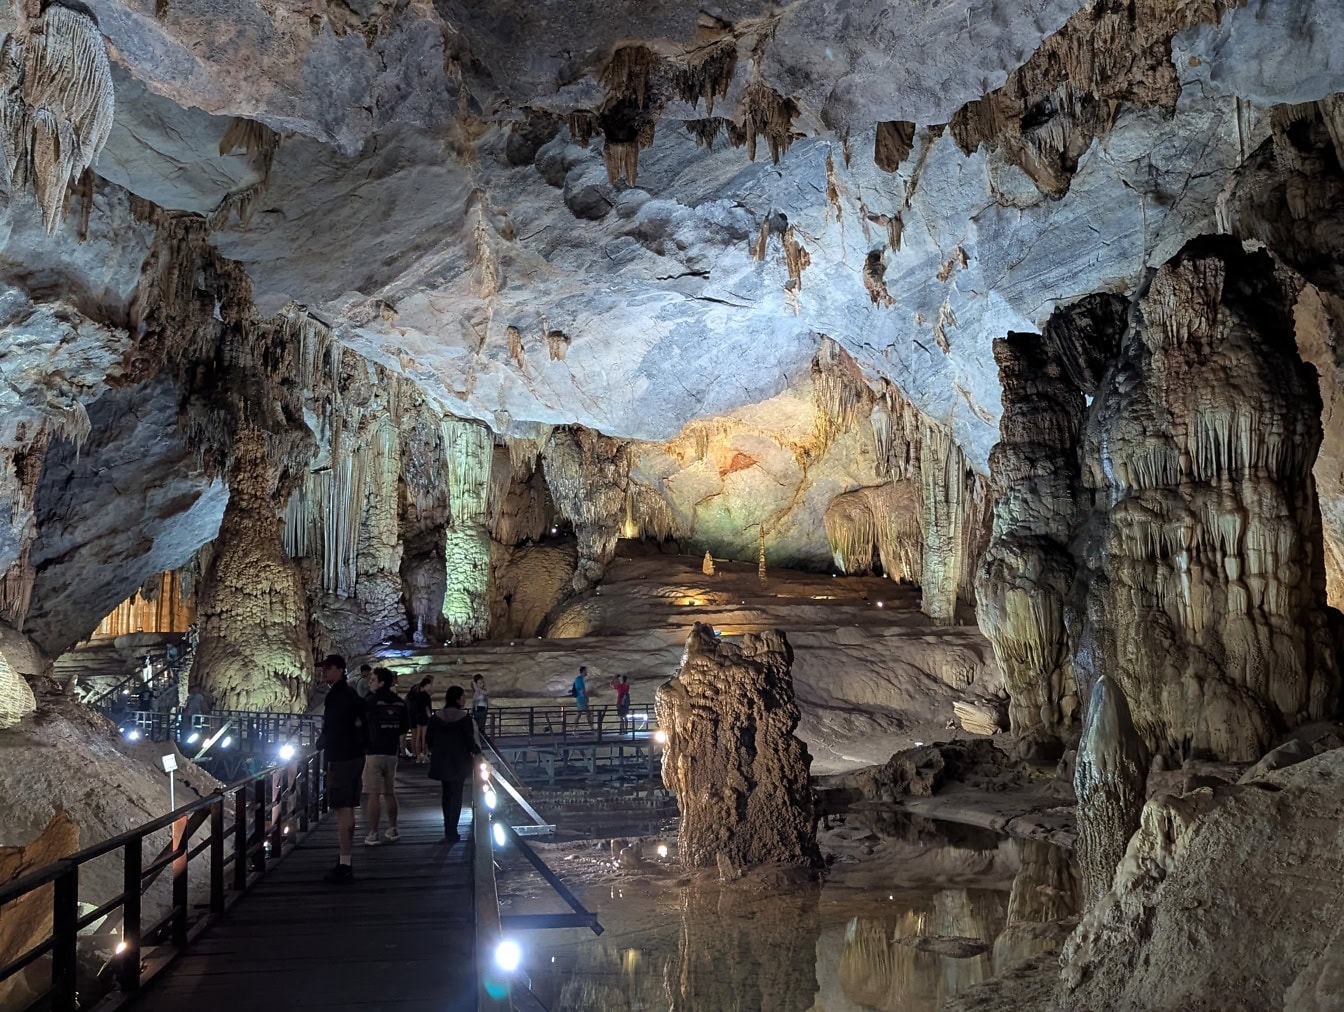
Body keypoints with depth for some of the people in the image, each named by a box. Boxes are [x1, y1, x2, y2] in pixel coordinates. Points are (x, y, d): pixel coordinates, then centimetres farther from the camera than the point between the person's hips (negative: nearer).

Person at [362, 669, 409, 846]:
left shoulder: (372, 700, -13)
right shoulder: (399, 702, 4)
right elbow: (406, 725, 11)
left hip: (374, 752, -6)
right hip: (391, 752, 6)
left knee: (373, 795, -4)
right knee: (390, 793, 15)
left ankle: (373, 835, -4)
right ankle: (392, 830, 22)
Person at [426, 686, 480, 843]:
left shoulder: (437, 717, -1)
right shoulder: (464, 718, -13)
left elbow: (428, 737, 3)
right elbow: (470, 740, -12)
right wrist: (476, 752, 6)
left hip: (441, 761, 4)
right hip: (459, 762, -4)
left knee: (446, 793, 18)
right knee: (456, 795, 2)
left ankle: (448, 828, 23)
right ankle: (452, 831, -3)